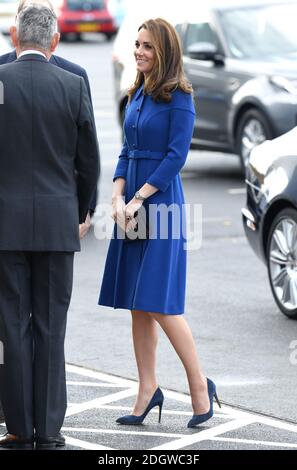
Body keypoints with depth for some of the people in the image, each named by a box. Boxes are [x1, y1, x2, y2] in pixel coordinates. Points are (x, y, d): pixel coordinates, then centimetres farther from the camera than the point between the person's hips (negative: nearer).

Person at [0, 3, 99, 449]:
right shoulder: (74, 86, -2)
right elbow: (89, 161, 3)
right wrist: (79, 215, 18)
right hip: (57, 223, 1)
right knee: (51, 328, 6)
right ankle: (49, 430, 8)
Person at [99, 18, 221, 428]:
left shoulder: (178, 98, -9)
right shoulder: (136, 96, 14)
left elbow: (177, 156, -14)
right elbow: (127, 152, 13)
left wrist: (137, 200, -15)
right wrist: (118, 199, -2)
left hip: (161, 204, -8)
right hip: (132, 206, 8)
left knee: (159, 303, -9)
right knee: (137, 305, 6)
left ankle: (200, 385, 2)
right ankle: (148, 392, 11)